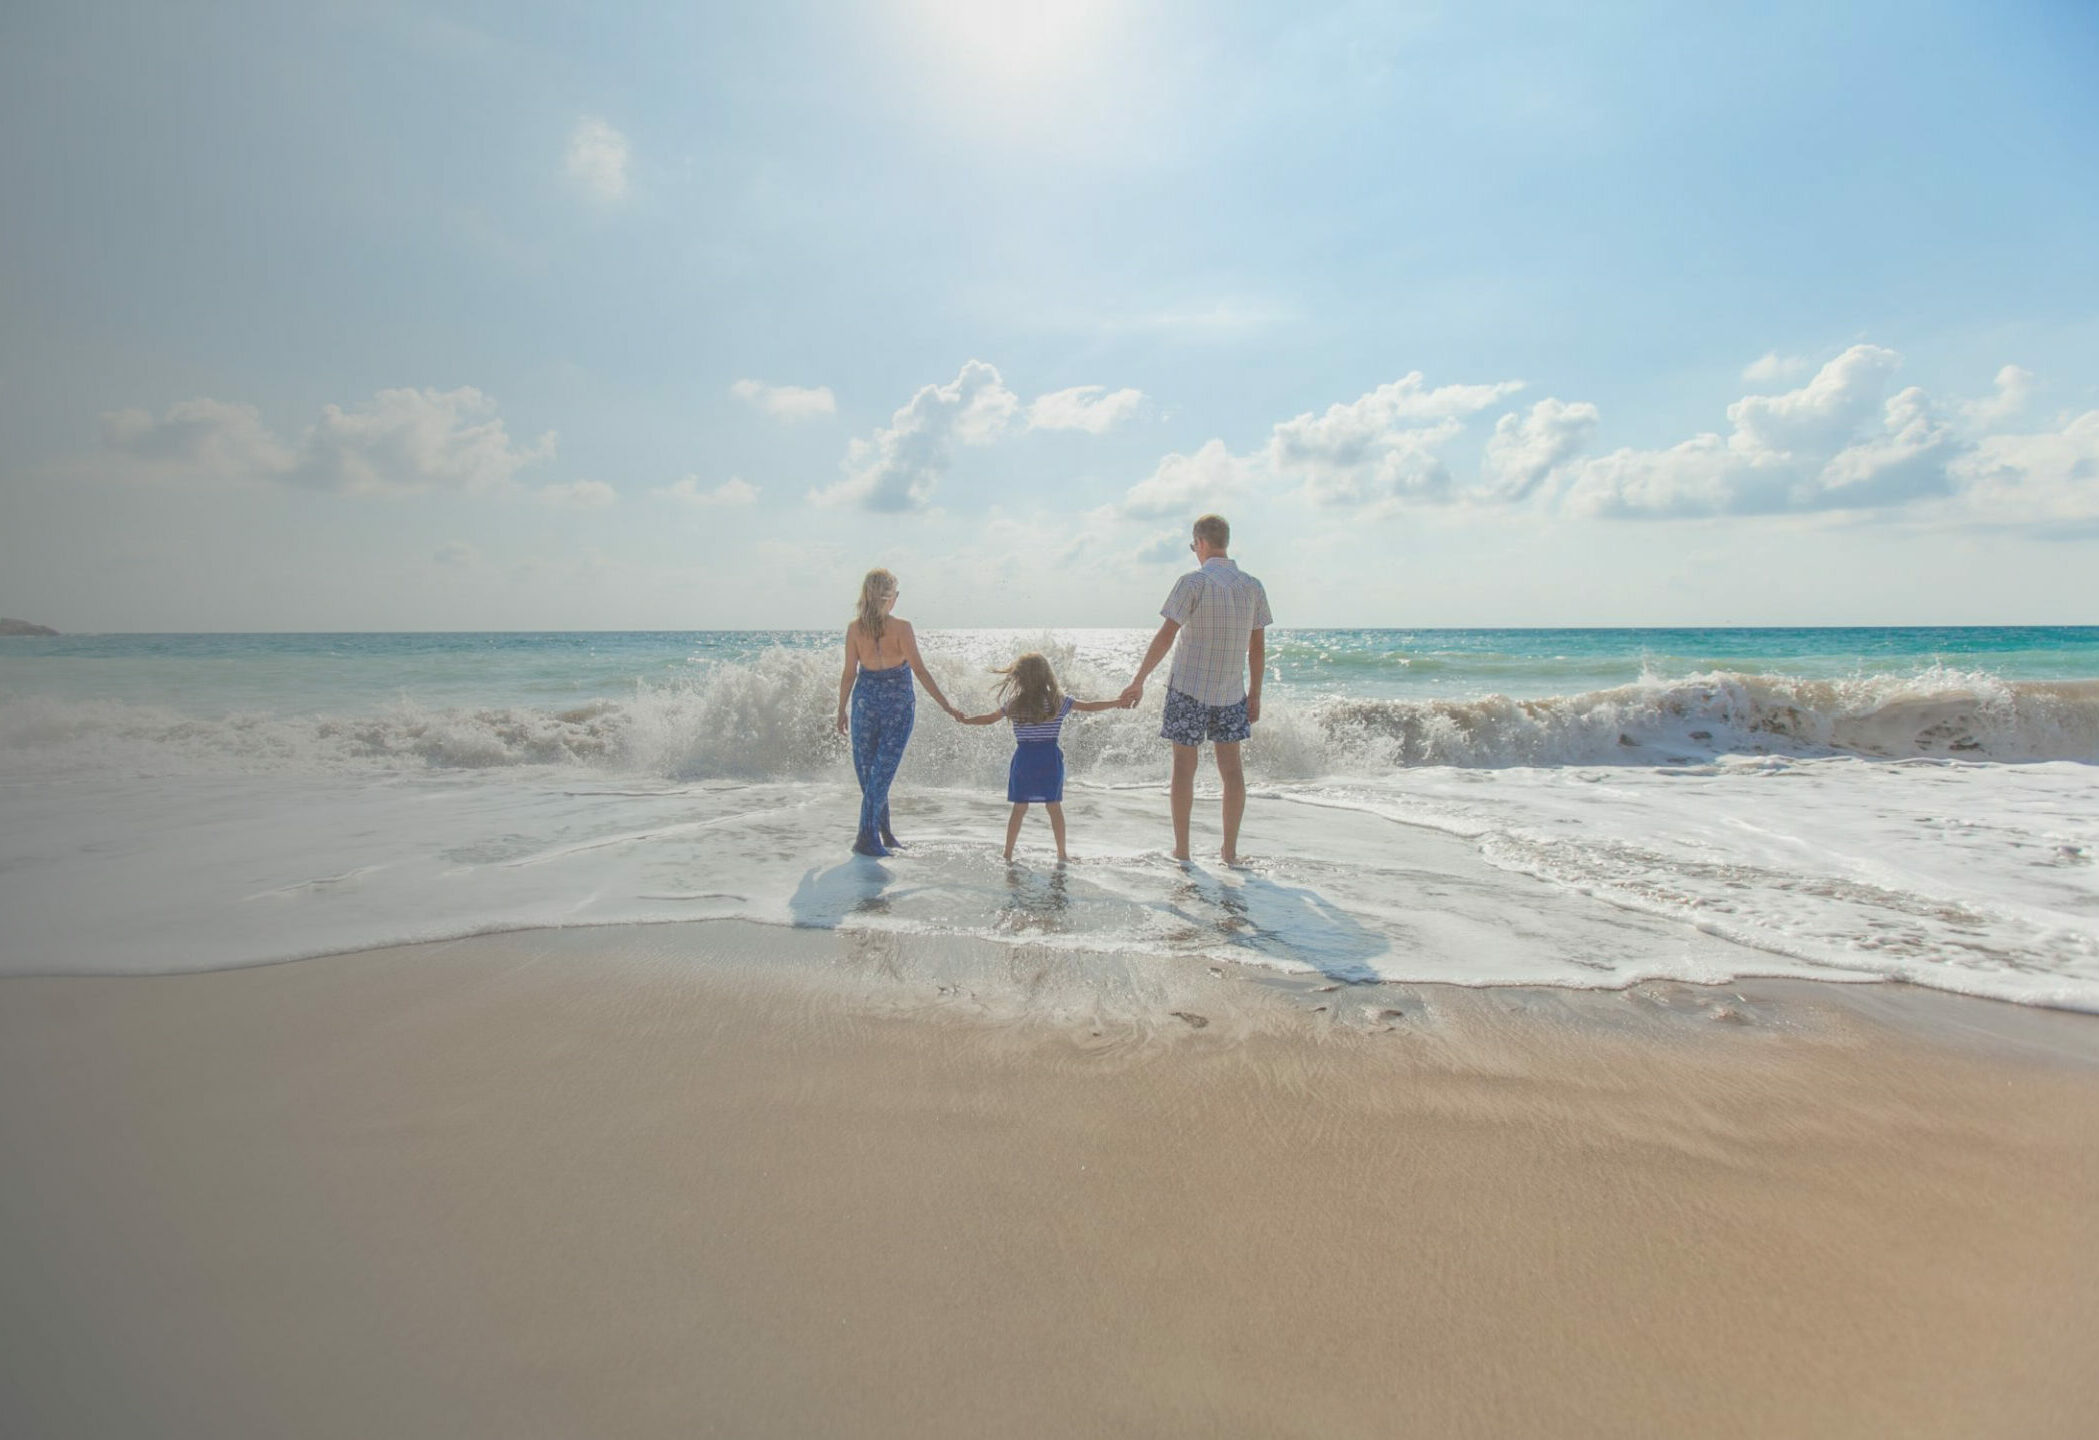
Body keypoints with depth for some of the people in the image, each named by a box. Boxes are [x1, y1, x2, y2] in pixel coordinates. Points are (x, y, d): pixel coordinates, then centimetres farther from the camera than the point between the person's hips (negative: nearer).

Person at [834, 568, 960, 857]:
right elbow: (920, 670, -14)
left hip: (866, 699, 3)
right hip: (899, 702, -3)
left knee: (867, 768, 15)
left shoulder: (854, 628, -4)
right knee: (883, 769, 2)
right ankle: (866, 837, -2)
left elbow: (849, 674, 0)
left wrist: (841, 710, 11)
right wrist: (946, 705, -10)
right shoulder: (901, 628, -13)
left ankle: (883, 831, 23)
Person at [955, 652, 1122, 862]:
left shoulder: (1013, 704, -2)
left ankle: (1008, 853, 12)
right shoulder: (1059, 701, -2)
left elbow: (989, 718, 9)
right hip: (1050, 759, -1)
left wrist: (966, 720, 26)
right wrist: (1118, 703, 15)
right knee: (1054, 807, 7)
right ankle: (1061, 854, 11)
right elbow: (1089, 706, 4)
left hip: (1024, 759, 1)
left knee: (1019, 808, 9)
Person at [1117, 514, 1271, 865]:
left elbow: (1166, 635, -15)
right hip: (1231, 691, 4)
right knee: (1231, 767, 9)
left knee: (1184, 766, 5)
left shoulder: (1193, 582, -11)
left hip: (1189, 688, -4)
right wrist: (1255, 694, 15)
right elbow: (1258, 646, 7)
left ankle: (1182, 850, 10)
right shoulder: (1252, 586, 4)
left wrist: (1139, 680, -11)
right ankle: (1230, 851, 13)